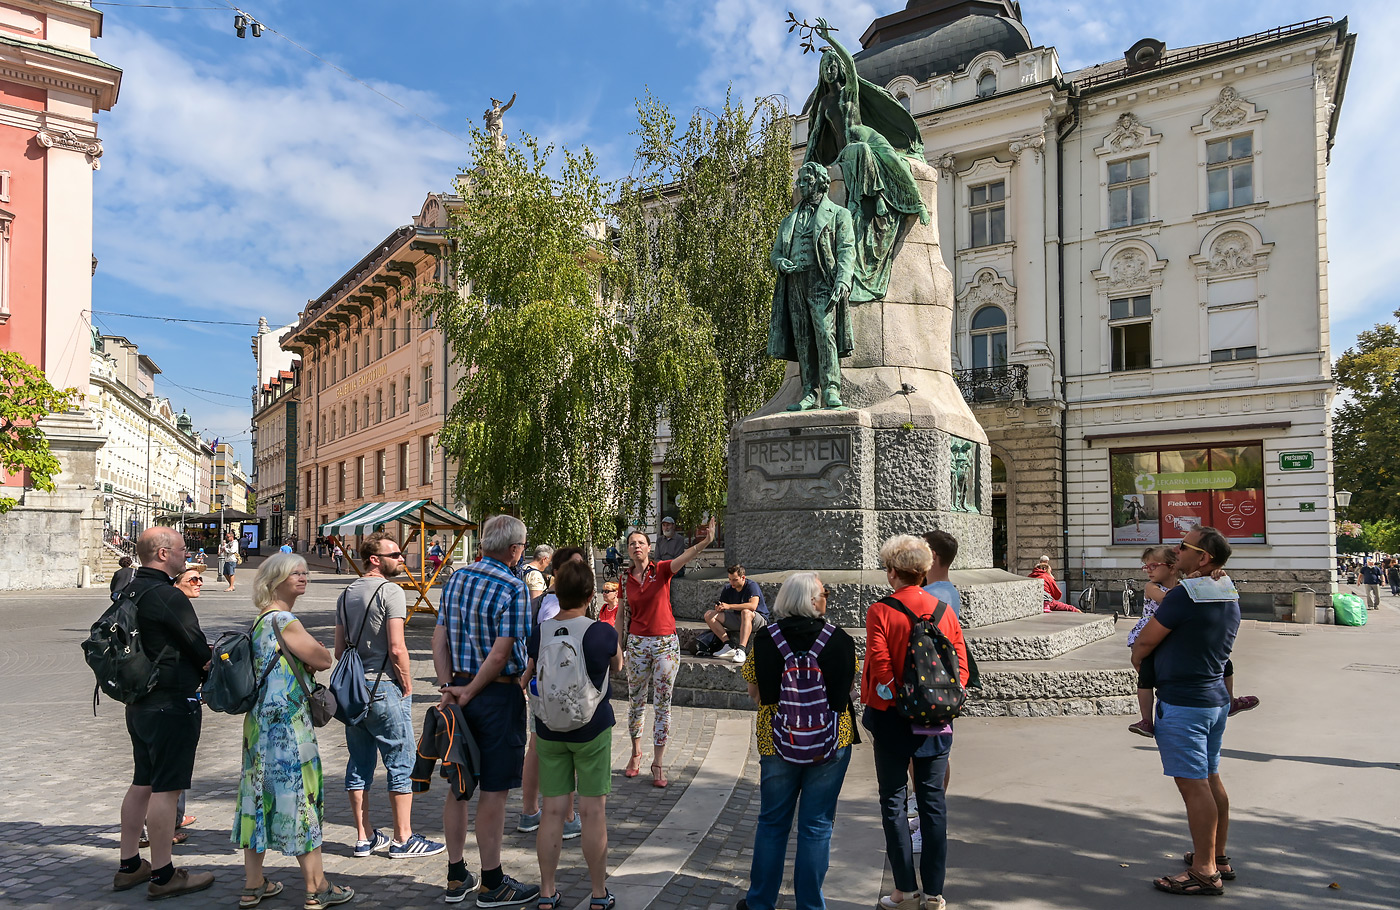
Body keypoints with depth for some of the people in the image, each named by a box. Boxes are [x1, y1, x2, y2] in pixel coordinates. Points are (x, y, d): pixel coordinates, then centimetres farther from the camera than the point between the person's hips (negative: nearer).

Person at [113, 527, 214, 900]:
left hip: (139, 702, 10)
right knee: (166, 787, -2)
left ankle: (129, 866, 27)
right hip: (173, 704, -10)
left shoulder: (129, 591, 9)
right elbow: (200, 651, -15)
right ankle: (162, 875, 6)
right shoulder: (168, 596, -20)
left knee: (142, 783, 18)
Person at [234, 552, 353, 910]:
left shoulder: (261, 620, 14)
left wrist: (305, 661, 0)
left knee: (262, 794, 14)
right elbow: (325, 659, -13)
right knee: (301, 798, -2)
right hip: (288, 724, -10)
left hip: (261, 721, 10)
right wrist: (311, 658, 5)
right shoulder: (284, 620, -16)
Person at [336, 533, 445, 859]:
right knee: (401, 763, 1)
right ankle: (403, 839, 7)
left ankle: (364, 838, 21)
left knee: (359, 764, 13)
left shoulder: (347, 594, 12)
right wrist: (407, 687, -8)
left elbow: (339, 649, 15)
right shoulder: (390, 591, -13)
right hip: (385, 688, -8)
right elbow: (396, 649, -18)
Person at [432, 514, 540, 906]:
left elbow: (440, 637, 4)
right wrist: (468, 693, -10)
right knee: (494, 792, 3)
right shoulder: (513, 589, -16)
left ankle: (456, 877, 27)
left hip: (460, 690, 7)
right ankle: (491, 884, 14)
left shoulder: (456, 578, 6)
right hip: (497, 696, -7)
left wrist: (448, 687, 0)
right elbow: (500, 655, -20)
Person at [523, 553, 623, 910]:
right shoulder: (603, 633, -15)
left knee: (553, 810, 10)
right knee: (593, 811, 6)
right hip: (592, 731, -3)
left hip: (549, 731, 3)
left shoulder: (539, 633, -8)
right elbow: (617, 666, 5)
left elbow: (523, 680, 2)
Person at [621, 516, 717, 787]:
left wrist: (704, 543, -45)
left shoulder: (661, 569, -6)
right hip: (637, 643, 3)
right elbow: (624, 615, 11)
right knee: (636, 700, 12)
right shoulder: (626, 579, 3)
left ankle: (658, 763, 10)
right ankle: (636, 753, 30)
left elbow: (683, 558, -26)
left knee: (663, 703, 2)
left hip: (665, 642, -2)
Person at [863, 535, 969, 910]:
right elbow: (961, 666, 1)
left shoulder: (880, 612, -13)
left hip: (894, 719, -4)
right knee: (933, 800, 11)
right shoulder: (944, 610, 1)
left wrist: (875, 710, -4)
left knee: (893, 799, 9)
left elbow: (880, 670, -18)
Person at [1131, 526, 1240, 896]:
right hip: (1216, 698, 10)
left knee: (1192, 784, -3)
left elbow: (1144, 642, -13)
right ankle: (1218, 857, 30)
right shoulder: (1229, 598, 8)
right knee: (1210, 779, 18)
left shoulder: (1184, 594, -21)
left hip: (1183, 702, -10)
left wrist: (1138, 658, 9)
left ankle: (1204, 872, 4)